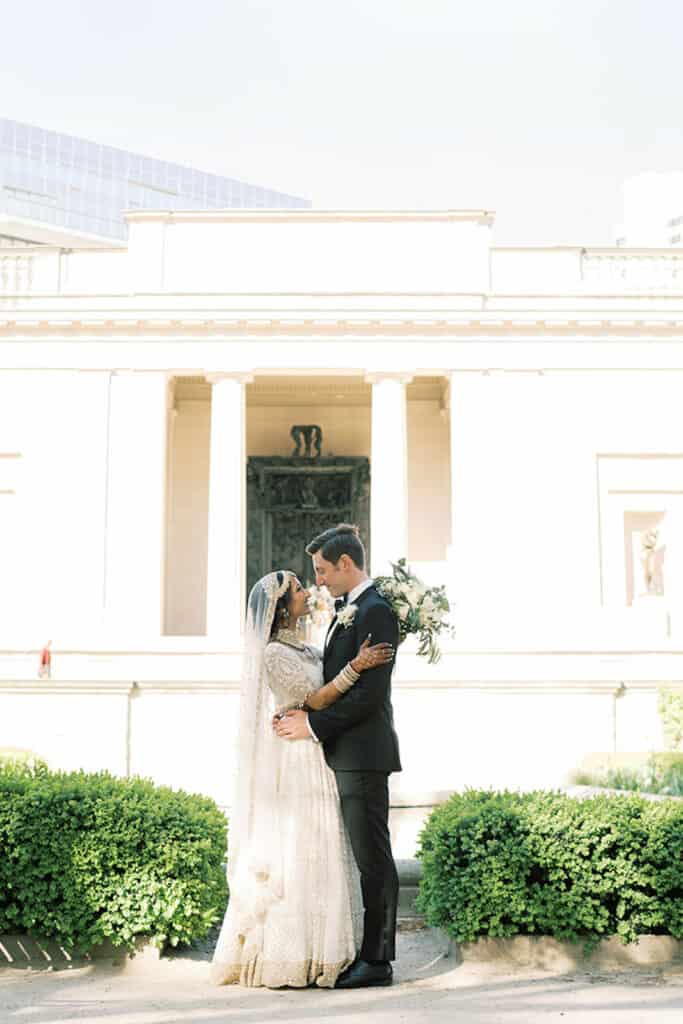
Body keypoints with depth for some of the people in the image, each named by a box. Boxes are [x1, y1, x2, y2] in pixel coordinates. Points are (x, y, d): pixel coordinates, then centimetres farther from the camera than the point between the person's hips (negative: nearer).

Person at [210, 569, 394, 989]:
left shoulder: (304, 649, 16)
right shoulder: (274, 653, -11)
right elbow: (315, 699, -16)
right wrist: (356, 667, -24)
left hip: (316, 767, 9)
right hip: (293, 766, -9)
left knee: (314, 855, 8)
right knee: (291, 855, -7)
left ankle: (313, 952, 12)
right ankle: (283, 959, -2)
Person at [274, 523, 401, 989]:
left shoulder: (376, 611, -13)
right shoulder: (348, 611, 18)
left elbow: (370, 692, -19)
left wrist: (313, 724, -16)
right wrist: (304, 715, 6)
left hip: (364, 755, -10)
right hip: (344, 756, 10)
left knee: (373, 858, -3)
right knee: (358, 858, 11)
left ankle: (378, 960, 3)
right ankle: (362, 953, 17)